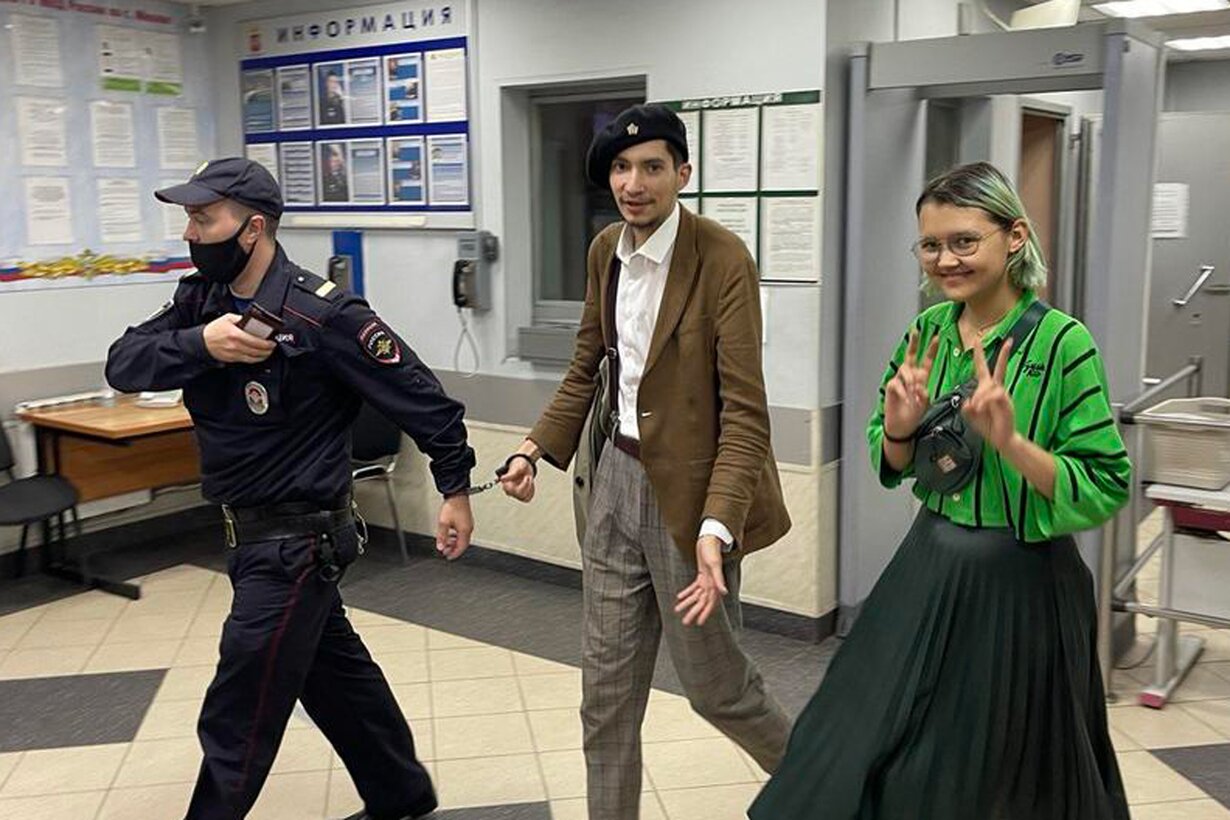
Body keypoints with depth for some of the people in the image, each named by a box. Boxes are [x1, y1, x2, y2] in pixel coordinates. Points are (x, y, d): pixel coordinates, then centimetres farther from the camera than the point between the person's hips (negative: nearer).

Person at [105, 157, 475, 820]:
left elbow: (420, 397, -16)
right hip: (254, 533, 9)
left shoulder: (320, 313, -20)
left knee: (236, 723, 1)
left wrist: (454, 488, -12)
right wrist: (200, 343, -25)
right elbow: (123, 364, -7)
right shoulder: (201, 300, 3)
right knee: (333, 669, 22)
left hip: (296, 541, -9)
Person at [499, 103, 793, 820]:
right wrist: (537, 448, 3)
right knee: (607, 688, 13)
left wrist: (717, 528, -29)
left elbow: (744, 409, -20)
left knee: (714, 684, 11)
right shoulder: (606, 251, 4)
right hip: (620, 478, 6)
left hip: (690, 490, -6)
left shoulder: (723, 258, -17)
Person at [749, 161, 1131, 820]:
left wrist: (1010, 441, -29)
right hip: (930, 569, 5)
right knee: (863, 757, 15)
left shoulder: (1062, 342, -16)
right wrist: (899, 428, -14)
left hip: (1021, 584, -5)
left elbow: (1107, 492, -15)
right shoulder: (926, 333, 0)